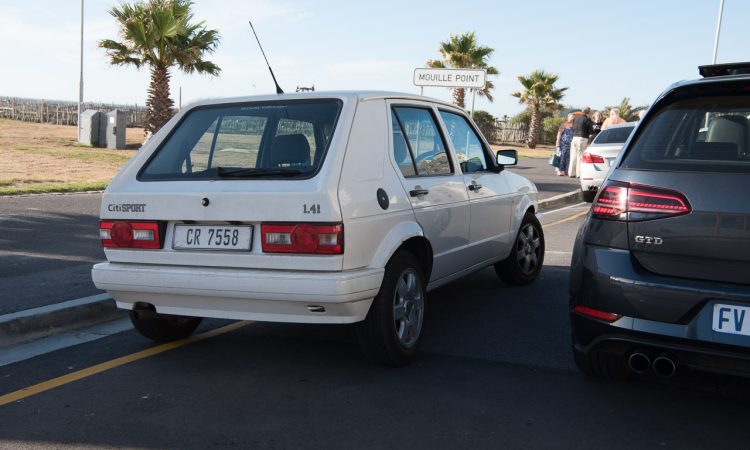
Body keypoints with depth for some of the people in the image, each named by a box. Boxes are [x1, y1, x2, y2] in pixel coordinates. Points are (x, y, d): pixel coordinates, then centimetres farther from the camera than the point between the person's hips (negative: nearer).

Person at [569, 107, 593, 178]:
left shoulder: (575, 118, 10)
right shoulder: (587, 119, -9)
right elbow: (591, 131, -6)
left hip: (574, 137, 6)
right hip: (583, 139, -6)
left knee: (573, 156, 10)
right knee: (580, 156, -2)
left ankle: (571, 173, 14)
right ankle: (579, 173, -1)